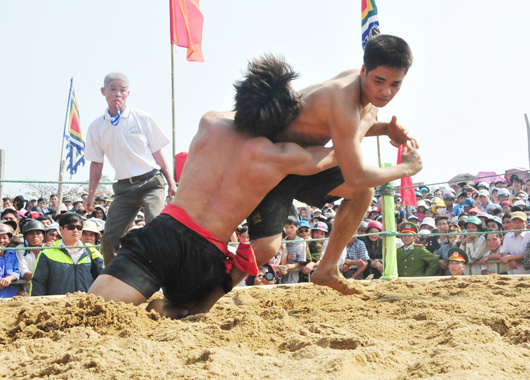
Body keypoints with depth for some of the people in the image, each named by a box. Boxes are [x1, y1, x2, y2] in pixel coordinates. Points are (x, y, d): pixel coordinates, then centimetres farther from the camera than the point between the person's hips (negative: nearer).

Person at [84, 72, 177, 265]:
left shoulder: (142, 118, 1)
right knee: (109, 238, -3)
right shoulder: (97, 126, 7)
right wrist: (90, 194, 7)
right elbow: (97, 163, 13)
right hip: (124, 187, 3)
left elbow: (157, 153, 5)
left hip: (150, 182, -3)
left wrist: (171, 182, 3)